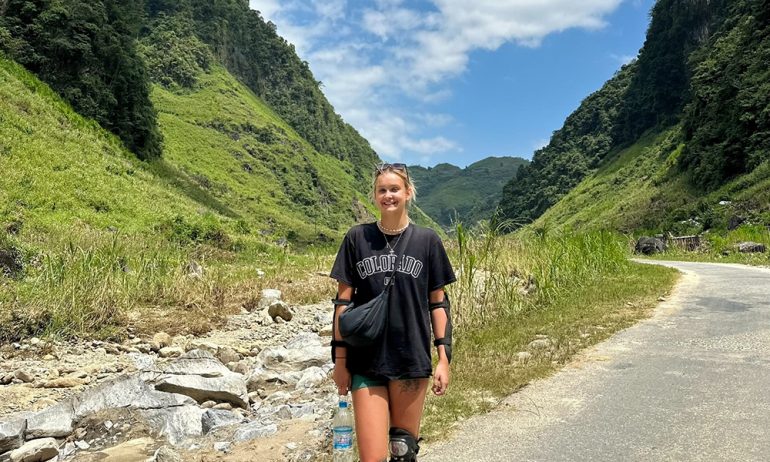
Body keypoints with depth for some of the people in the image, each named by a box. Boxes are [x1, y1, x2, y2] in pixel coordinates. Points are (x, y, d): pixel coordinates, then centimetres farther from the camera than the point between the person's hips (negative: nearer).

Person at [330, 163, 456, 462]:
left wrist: (444, 357, 0)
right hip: (365, 362, 0)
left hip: (412, 361, 0)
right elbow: (344, 300, 3)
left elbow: (437, 301, 5)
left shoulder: (426, 240, 2)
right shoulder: (357, 238, 2)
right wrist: (340, 358, 2)